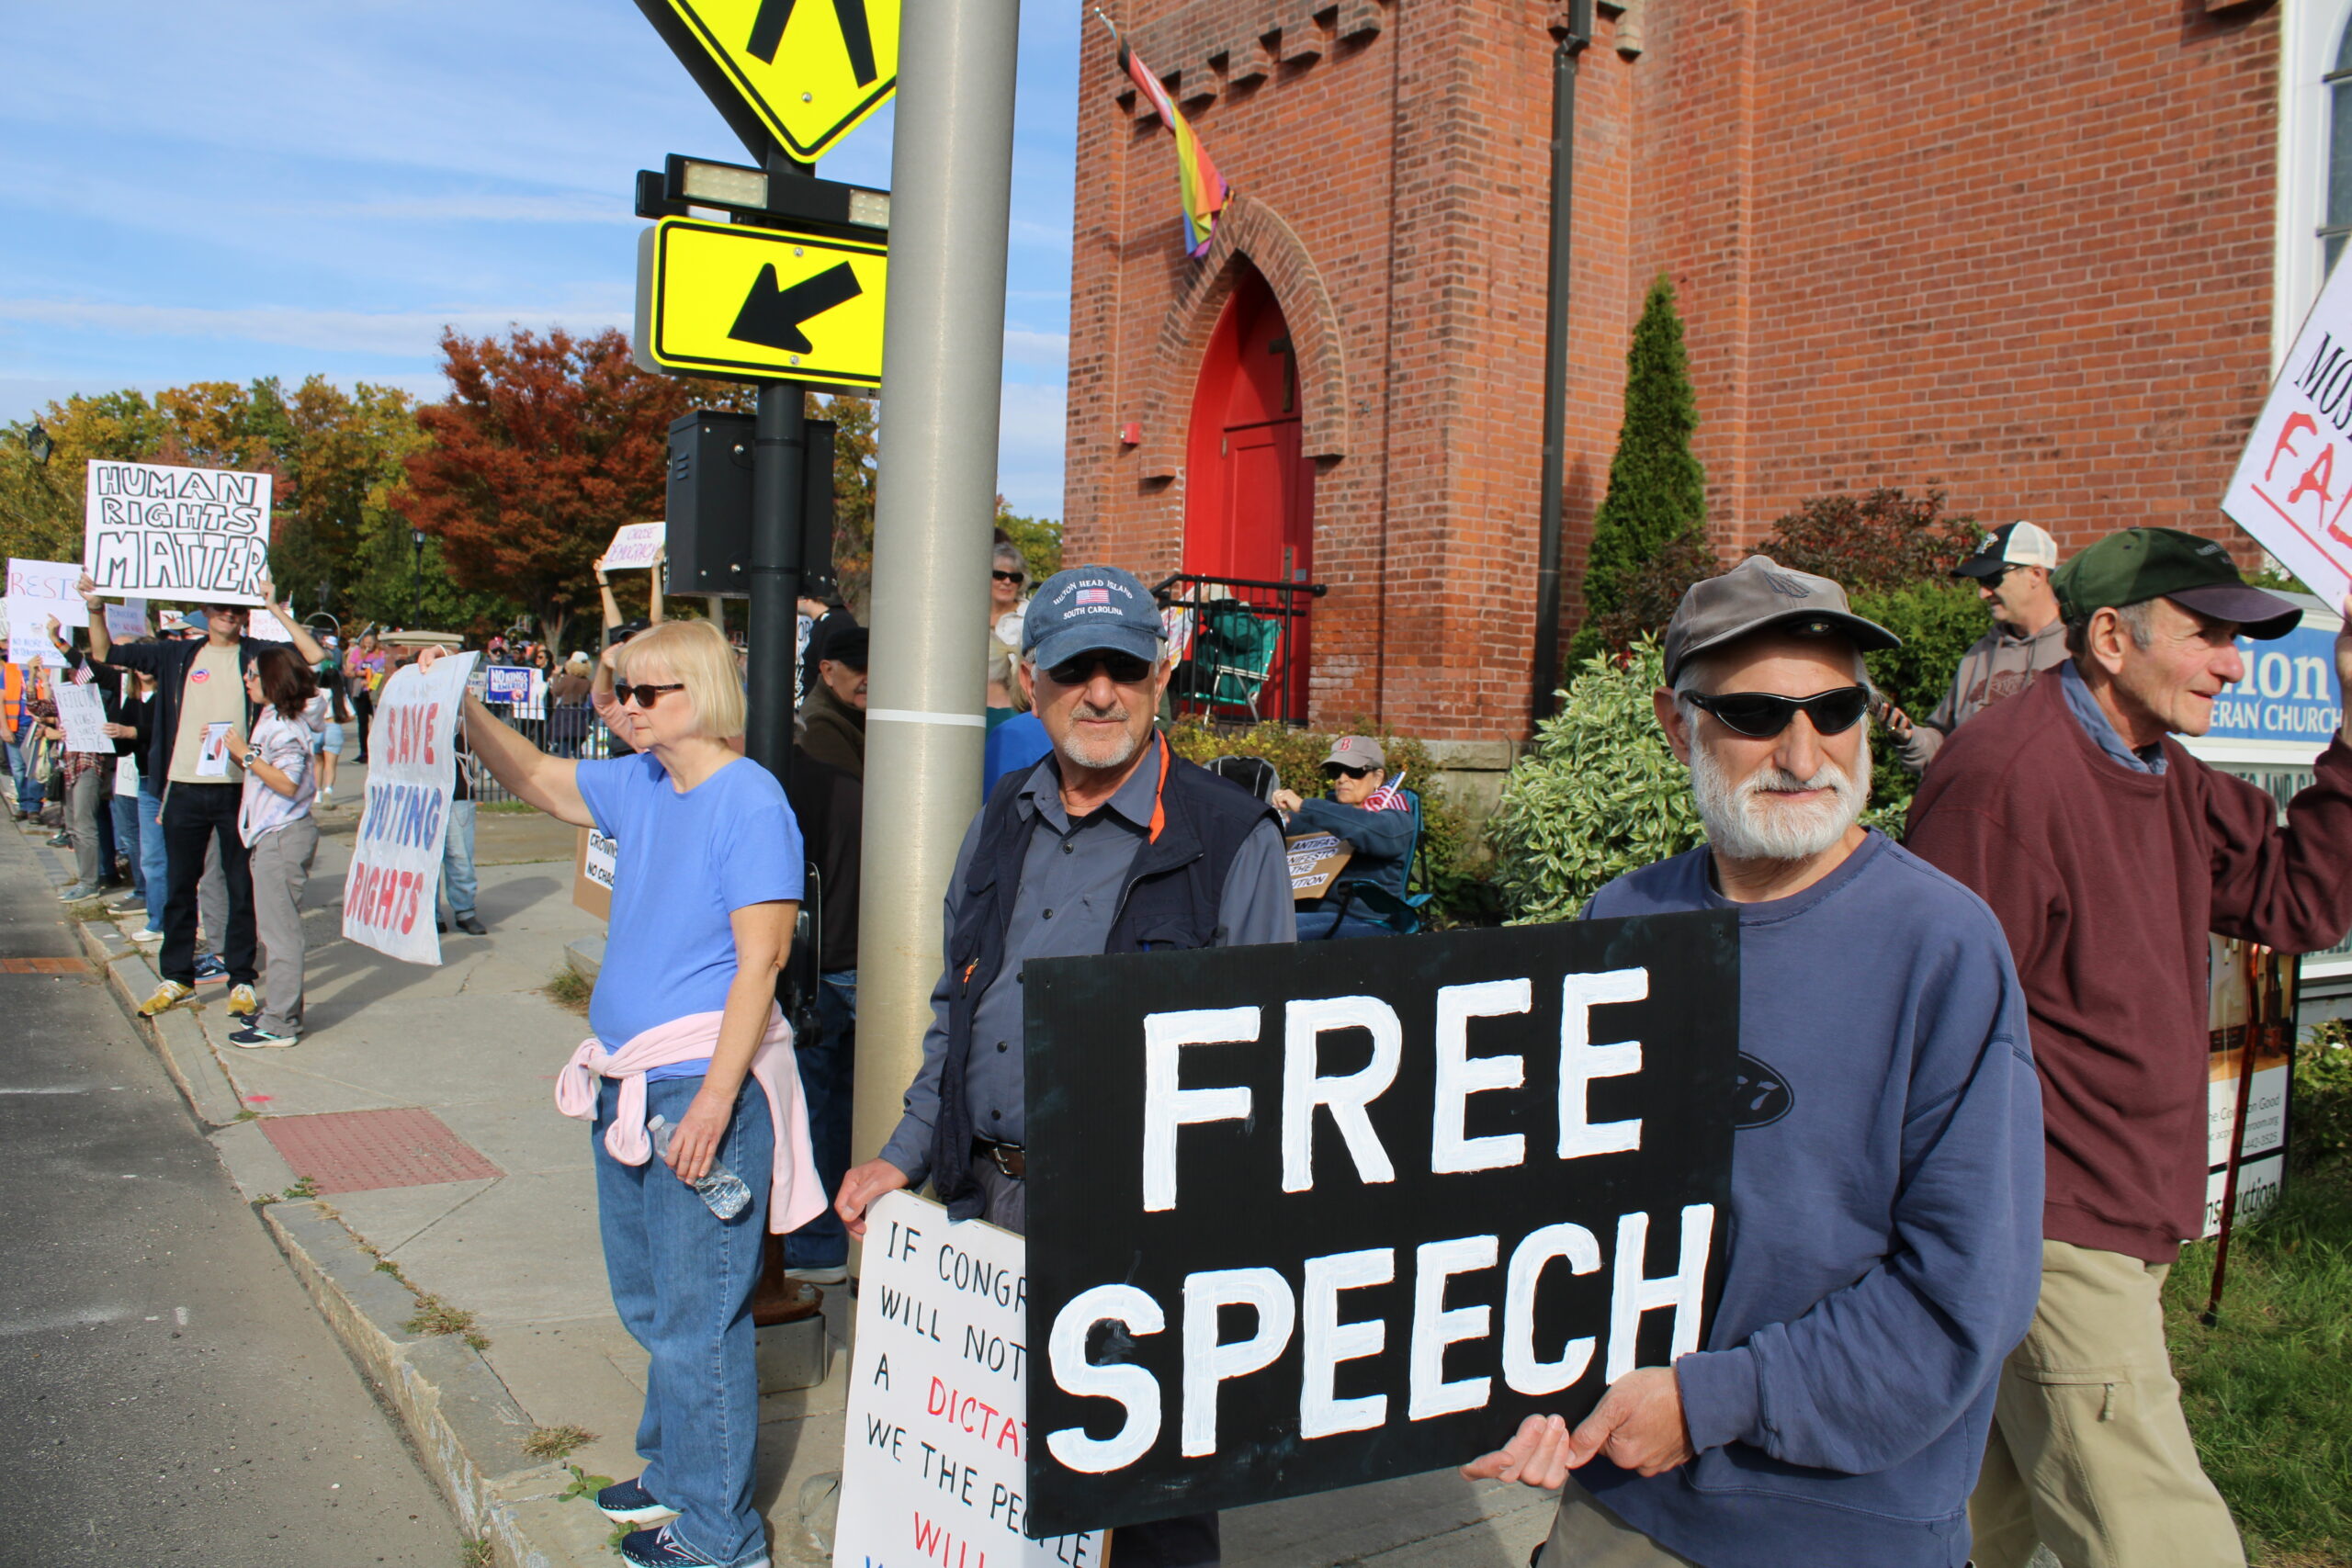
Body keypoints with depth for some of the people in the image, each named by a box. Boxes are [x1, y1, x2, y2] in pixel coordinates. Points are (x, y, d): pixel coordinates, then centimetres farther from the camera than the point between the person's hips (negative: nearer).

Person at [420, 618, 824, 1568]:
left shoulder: (749, 802, -16)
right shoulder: (639, 785, 9)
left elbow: (760, 961, -19)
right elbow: (537, 780, 25)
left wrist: (716, 1097, -23)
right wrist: (463, 709, 8)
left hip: (706, 1083, -9)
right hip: (628, 1080, 9)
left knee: (698, 1317, 0)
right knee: (649, 1302, 22)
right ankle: (674, 1474, 40)